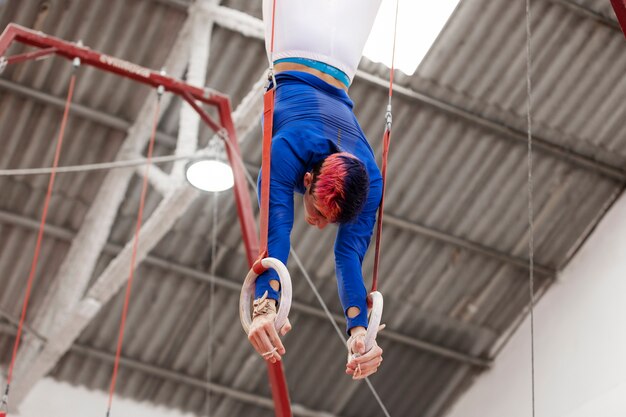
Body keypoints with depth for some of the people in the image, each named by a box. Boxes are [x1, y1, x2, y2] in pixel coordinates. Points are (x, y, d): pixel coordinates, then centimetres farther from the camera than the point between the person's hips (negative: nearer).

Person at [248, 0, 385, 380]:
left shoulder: (371, 181, -38)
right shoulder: (288, 150, -47)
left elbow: (351, 255, -40)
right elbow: (275, 231, -54)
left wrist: (359, 331, -52)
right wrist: (265, 307, -66)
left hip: (337, 72, 2)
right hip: (294, 60, -2)